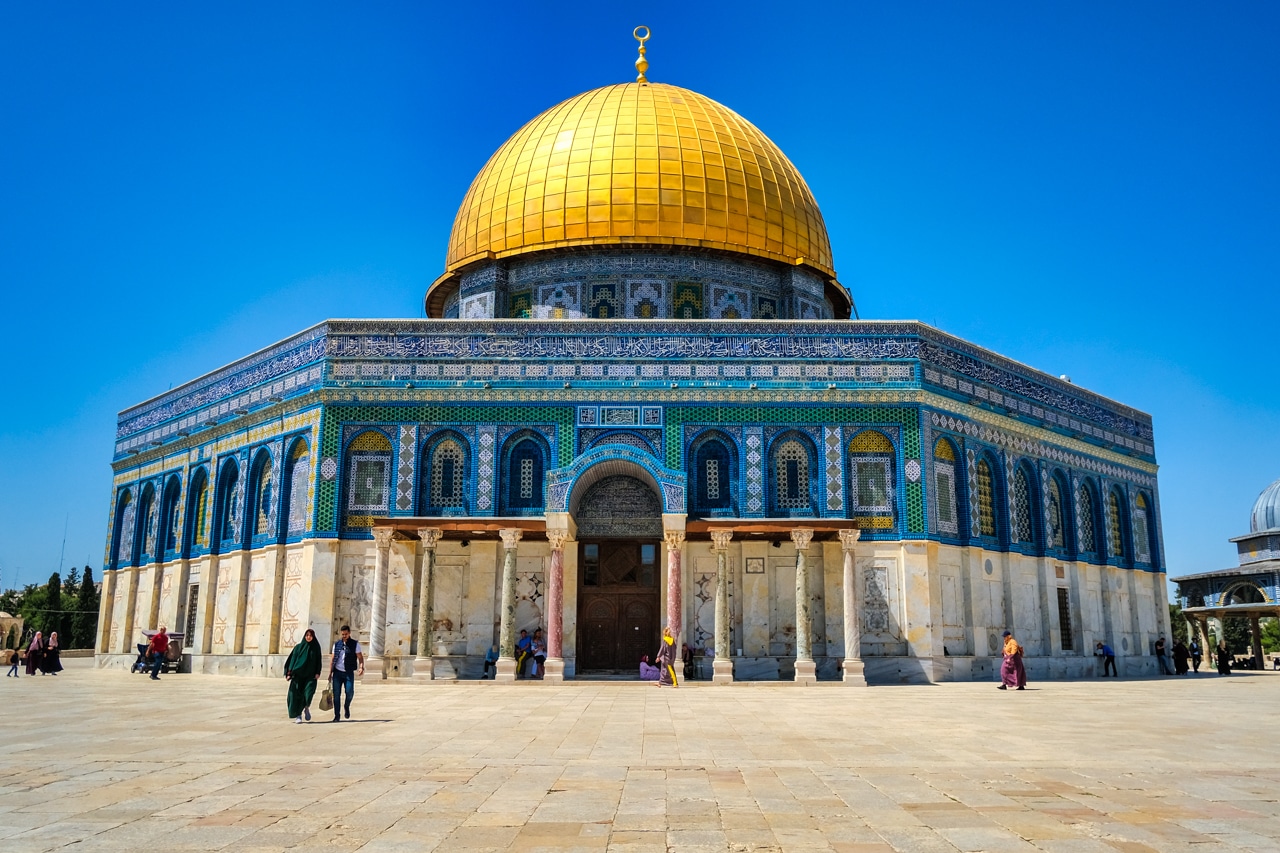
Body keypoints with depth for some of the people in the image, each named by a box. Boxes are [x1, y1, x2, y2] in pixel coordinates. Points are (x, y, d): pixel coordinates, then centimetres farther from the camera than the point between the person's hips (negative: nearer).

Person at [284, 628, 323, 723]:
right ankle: (298, 715, 5)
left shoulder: (316, 648, 6)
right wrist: (289, 673, -5)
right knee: (296, 694, -6)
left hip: (310, 675, -1)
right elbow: (292, 659, 4)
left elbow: (319, 661, 6)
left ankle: (307, 708, 12)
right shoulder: (298, 647, 6)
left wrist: (317, 673, -6)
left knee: (309, 692, -17)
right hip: (298, 674, 1)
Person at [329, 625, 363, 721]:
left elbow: (360, 657, -5)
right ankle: (337, 716, 8)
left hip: (349, 673, -2)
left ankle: (347, 706, 17)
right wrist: (330, 673, 6)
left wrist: (361, 667, -24)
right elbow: (332, 660, 11)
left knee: (350, 692, -15)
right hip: (337, 672, 2)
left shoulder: (355, 644, 0)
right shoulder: (336, 645, 8)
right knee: (336, 694, -2)